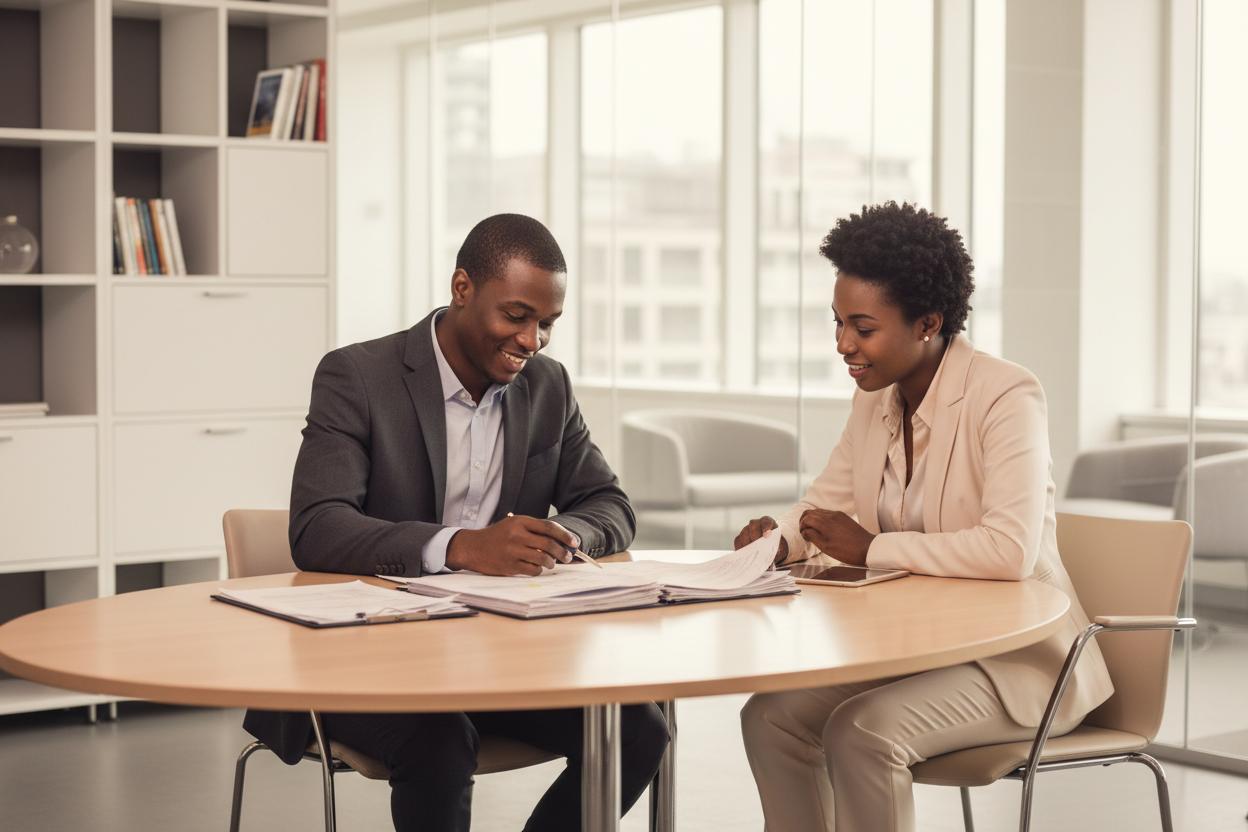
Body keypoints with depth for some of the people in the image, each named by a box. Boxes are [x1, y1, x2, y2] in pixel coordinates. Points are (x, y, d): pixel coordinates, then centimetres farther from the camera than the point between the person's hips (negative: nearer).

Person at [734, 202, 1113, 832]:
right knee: (769, 715, -12)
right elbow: (828, 500, 18)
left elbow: (1011, 550, -31)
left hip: (1014, 657, -7)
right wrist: (781, 537, -6)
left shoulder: (1006, 396, -18)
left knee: (861, 731, -29)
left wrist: (872, 549, -23)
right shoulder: (875, 397, 5)